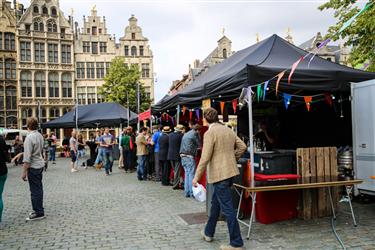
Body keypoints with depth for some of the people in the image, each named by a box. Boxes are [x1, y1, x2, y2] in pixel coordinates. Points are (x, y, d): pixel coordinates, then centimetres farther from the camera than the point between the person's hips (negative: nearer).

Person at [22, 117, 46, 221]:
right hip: (40, 164, 9)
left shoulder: (29, 137, -19)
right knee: (38, 188, 17)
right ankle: (38, 208, 28)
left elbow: (27, 157, -21)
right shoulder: (40, 135, 5)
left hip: (33, 166, -9)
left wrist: (24, 172, -17)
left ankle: (38, 212, 5)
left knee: (35, 190, -1)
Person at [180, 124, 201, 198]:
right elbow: (199, 145, -2)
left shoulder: (186, 134, 20)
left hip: (183, 156, 8)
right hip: (189, 156, -8)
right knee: (191, 174, -3)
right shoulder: (195, 133, -4)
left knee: (187, 173, 11)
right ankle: (192, 192, -2)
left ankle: (187, 192, 13)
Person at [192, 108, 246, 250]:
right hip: (230, 171, 9)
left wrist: (197, 177, -12)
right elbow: (242, 146, 12)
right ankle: (208, 232, 35)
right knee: (216, 202, 21)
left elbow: (205, 158, -18)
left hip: (219, 174, -9)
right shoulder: (228, 130, 9)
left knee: (227, 208, -3)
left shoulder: (210, 133, -14)